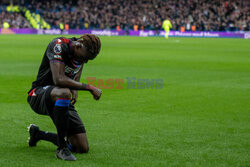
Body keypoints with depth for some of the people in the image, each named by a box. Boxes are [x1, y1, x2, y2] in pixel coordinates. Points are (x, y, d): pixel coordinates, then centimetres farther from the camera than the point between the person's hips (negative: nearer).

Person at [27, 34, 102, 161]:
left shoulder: (82, 52, 1)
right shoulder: (58, 45, -21)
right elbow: (59, 79, -33)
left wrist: (74, 91, -7)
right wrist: (89, 88, -32)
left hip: (62, 102, 7)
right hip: (39, 96, -7)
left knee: (83, 148, -3)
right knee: (64, 92, -43)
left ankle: (38, 134, 22)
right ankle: (62, 148, -30)